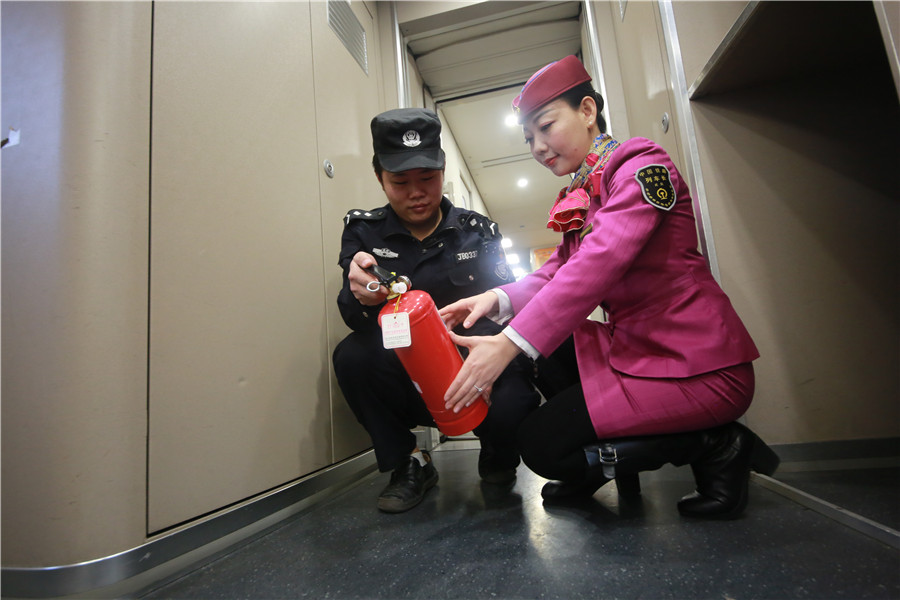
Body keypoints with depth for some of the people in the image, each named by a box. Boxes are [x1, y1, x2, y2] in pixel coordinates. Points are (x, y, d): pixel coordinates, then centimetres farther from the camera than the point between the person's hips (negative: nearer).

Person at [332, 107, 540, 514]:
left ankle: (496, 457, 13)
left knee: (513, 405, -29)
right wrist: (361, 298, -36)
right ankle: (407, 464, -1)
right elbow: (354, 316, -11)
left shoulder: (479, 231, 0)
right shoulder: (363, 229, -1)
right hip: (406, 382, 1)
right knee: (351, 355, -27)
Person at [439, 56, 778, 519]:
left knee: (541, 444, -10)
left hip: (694, 366, -8)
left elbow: (599, 264, -26)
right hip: (633, 350, 8)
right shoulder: (578, 200, 14)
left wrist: (510, 343, -31)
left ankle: (715, 448, 0)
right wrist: (497, 299, -17)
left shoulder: (641, 166, -11)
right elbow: (553, 274, 4)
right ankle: (597, 467, 13)